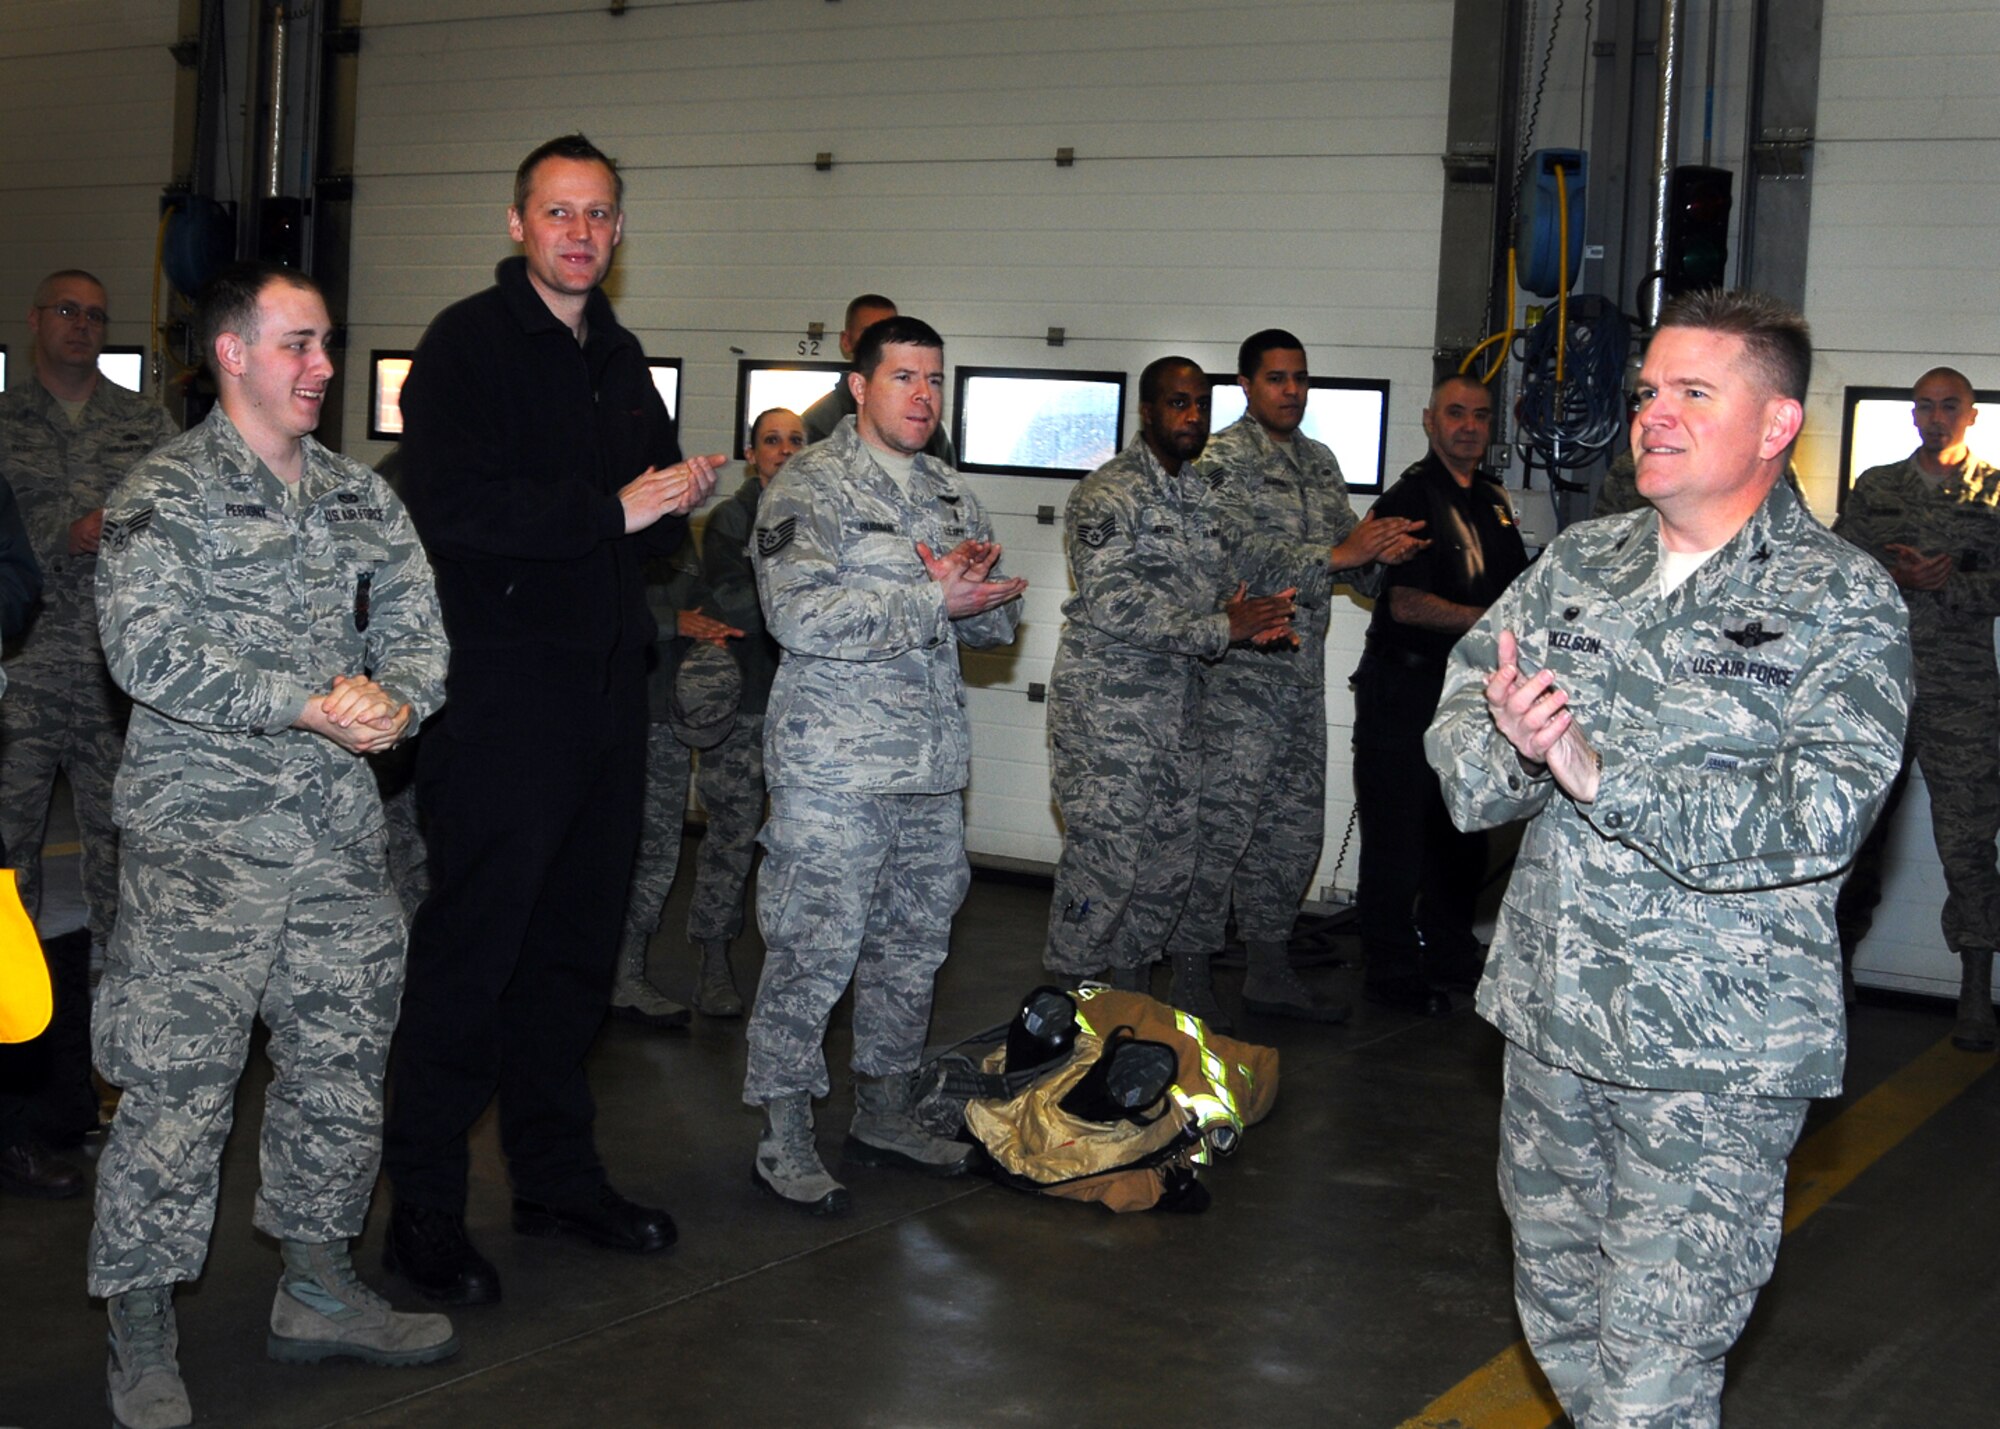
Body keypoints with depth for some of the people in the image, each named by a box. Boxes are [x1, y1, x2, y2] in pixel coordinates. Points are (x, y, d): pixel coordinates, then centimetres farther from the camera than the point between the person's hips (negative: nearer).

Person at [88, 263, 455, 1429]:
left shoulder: (363, 496, 14)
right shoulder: (165, 494, -4)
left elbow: (416, 625, 12)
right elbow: (151, 652, -15)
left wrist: (395, 699, -11)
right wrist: (310, 704, -18)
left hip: (341, 828, 6)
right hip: (201, 829, -6)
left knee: (343, 1063, 12)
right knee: (178, 1082, -5)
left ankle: (320, 1288, 27)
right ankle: (144, 1335, 6)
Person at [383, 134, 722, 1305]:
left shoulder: (619, 356, 18)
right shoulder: (469, 343, -6)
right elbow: (451, 507, -20)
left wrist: (680, 500, 1)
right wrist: (612, 511, -18)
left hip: (608, 685, 8)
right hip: (503, 689, -7)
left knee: (578, 942, 14)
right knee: (473, 948, -3)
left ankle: (559, 1172, 25)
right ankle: (426, 1209, 7)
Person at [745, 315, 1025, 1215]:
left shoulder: (951, 494, 15)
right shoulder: (809, 487, -7)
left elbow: (998, 622, 15)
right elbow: (800, 616, -21)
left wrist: (972, 586, -8)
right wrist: (933, 600, -20)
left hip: (932, 766, 7)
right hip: (833, 768, -7)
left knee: (914, 944, 14)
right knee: (814, 951, -4)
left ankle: (883, 1113, 29)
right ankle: (785, 1137, 7)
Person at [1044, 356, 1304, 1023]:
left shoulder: (1202, 495, 15)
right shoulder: (1107, 495, -12)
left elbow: (1221, 587, 19)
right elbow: (1114, 607, -21)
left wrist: (1254, 612, -5)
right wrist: (1222, 629, -19)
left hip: (1176, 705, 8)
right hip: (1106, 709, -8)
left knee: (1170, 860, 13)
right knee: (1103, 860, -6)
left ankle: (1133, 995, 27)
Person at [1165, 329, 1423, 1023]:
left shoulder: (1319, 461, 17)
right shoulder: (1225, 458, -7)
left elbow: (1352, 558, 19)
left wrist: (1381, 553, -5)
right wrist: (1337, 554, -22)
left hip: (1303, 669, 8)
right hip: (1241, 671, -8)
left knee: (1295, 823, 12)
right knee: (1221, 821, -7)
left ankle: (1270, 969, 23)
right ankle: (1191, 973, 2)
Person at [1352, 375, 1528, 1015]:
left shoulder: (1494, 499, 13)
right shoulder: (1410, 499, -11)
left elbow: (1516, 588, 26)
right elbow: (1406, 604, -20)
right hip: (1405, 687, -8)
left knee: (1464, 829, 16)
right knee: (1397, 835, -2)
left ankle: (1450, 950, 31)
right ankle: (1391, 971, 7)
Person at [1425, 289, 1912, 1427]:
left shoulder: (1843, 602, -7)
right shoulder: (1578, 566, 8)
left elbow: (1821, 814, -19)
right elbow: (1459, 727, 3)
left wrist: (1599, 775, -24)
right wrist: (1512, 747, -21)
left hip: (1717, 1055, -5)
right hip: (1550, 1016, 6)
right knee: (1559, 1321, 20)